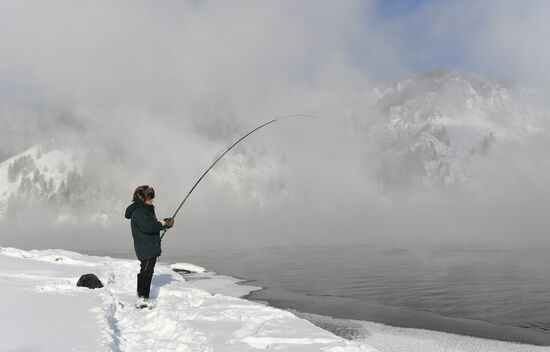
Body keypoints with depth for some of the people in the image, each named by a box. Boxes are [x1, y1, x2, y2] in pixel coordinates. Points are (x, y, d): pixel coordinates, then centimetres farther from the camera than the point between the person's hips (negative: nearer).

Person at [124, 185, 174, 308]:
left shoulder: (145, 209, 19)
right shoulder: (139, 211, -16)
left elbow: (152, 224, 23)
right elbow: (148, 227, -28)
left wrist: (164, 223, 6)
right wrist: (162, 223, -15)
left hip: (150, 248, 11)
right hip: (147, 249, -11)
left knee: (146, 273, 16)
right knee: (146, 273, -7)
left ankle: (142, 298, 25)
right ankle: (142, 299, -1)